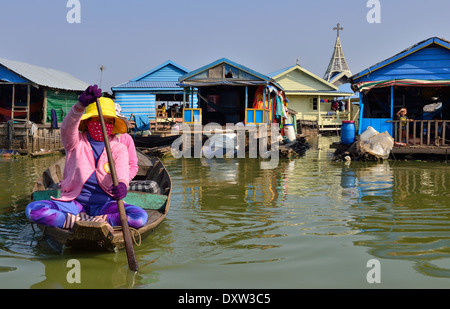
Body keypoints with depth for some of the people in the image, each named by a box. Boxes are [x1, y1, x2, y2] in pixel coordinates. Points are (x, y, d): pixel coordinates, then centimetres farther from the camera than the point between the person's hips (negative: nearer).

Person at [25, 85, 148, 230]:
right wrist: (81, 105, -40)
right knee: (32, 209, -24)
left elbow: (122, 169, -14)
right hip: (75, 203, 1)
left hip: (104, 204, 0)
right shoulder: (76, 142, 6)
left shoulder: (119, 148, 7)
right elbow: (67, 128, -19)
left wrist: (122, 184, -40)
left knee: (140, 217, -28)